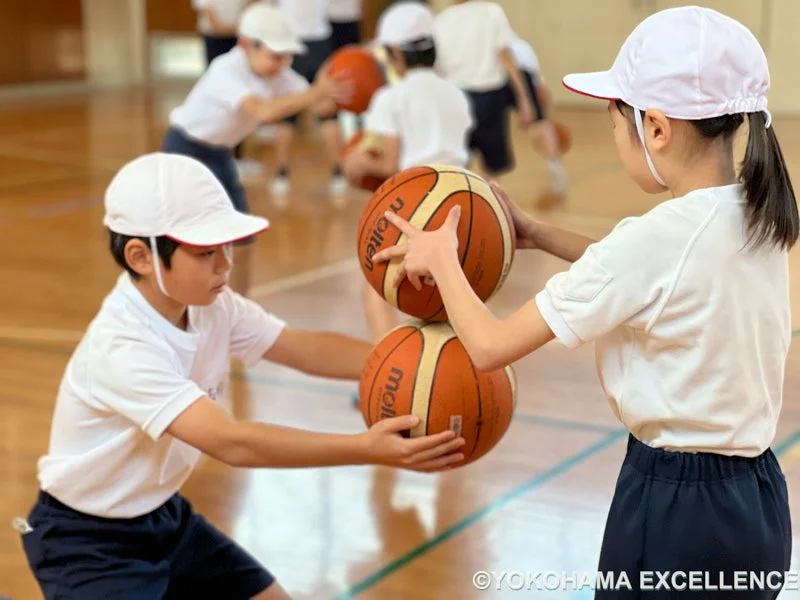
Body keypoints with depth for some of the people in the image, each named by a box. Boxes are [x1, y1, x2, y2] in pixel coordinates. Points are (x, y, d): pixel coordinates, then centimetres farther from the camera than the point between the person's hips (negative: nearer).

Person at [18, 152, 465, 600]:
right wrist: (368, 449, -47)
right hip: (89, 542, -8)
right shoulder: (121, 348, -32)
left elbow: (307, 349, -9)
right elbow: (231, 442, -41)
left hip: (165, 517, 8)